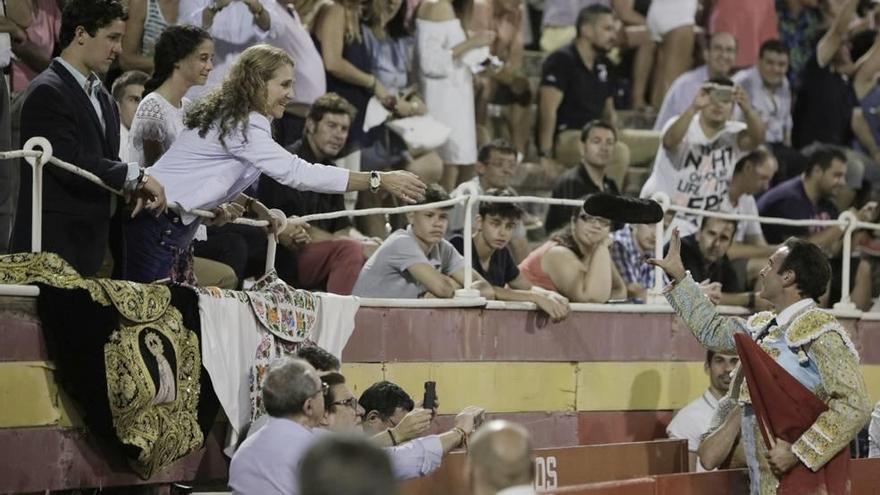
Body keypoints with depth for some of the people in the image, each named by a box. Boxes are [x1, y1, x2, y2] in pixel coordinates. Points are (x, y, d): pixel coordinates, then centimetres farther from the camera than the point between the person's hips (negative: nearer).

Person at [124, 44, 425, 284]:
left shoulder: (229, 116, 14)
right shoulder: (243, 125, -17)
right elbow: (296, 172, -23)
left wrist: (253, 206, 2)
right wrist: (379, 181, -22)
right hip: (160, 224, -10)